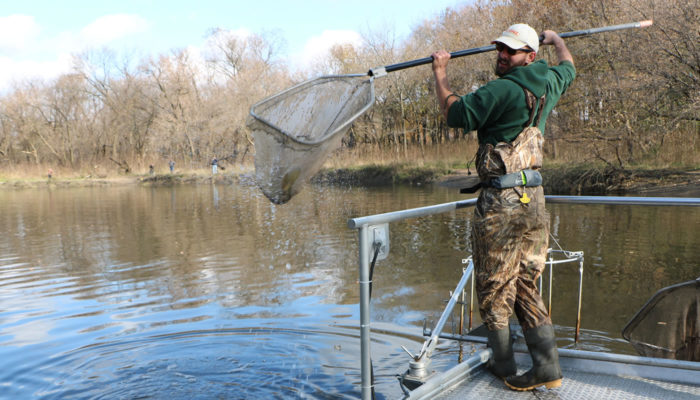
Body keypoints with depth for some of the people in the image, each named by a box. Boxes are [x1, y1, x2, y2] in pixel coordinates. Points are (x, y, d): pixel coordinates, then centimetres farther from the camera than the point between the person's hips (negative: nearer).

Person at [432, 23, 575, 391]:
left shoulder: (501, 90, -14)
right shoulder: (547, 84, 11)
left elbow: (454, 113, -14)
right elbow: (568, 67, 33)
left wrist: (440, 72, 0)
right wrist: (555, 38, 53)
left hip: (501, 204, -8)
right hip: (534, 200, 8)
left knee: (494, 289, 7)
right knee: (526, 287, 15)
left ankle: (504, 365, 21)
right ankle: (547, 367, 17)